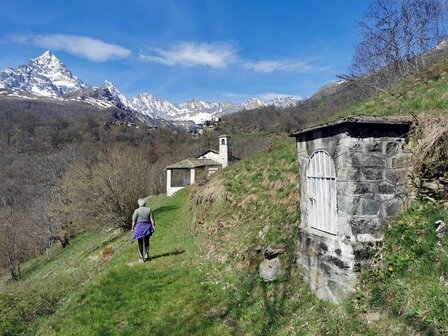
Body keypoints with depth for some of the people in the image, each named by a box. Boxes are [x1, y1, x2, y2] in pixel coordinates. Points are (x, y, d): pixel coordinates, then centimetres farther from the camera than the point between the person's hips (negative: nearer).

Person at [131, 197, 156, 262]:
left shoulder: (136, 211, -7)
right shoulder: (149, 209, -1)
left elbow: (134, 221, -7)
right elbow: (152, 219, -6)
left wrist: (132, 228, 2)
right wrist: (153, 227, -4)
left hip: (139, 227, -2)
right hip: (147, 227, 2)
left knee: (140, 243, 7)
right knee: (146, 242, 18)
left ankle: (142, 258, 9)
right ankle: (146, 256, 19)